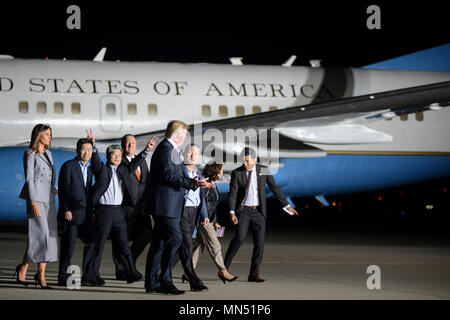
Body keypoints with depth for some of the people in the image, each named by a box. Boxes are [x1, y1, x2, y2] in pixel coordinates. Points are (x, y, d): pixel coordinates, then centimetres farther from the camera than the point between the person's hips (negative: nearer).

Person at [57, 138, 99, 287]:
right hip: (71, 213, -7)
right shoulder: (68, 166, -5)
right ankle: (63, 277, 7)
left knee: (92, 241, 1)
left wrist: (91, 211, 13)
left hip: (85, 213, 7)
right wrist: (66, 210, -16)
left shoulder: (89, 169, 17)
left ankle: (88, 277, 6)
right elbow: (63, 189, -10)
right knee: (68, 245, -3)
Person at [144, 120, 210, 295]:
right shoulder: (165, 148, -11)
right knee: (174, 238, -15)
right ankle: (165, 281, -15)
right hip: (165, 204, -11)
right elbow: (169, 175, -20)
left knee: (159, 243, 10)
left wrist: (194, 182, 16)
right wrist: (191, 183, -22)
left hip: (169, 206, 11)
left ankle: (152, 283, 12)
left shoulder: (172, 149, 22)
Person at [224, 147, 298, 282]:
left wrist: (286, 205, 5)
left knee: (259, 243, -2)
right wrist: (232, 212, -22)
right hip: (243, 210, -2)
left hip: (258, 212, 2)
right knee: (240, 237, -21)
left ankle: (254, 274, 6)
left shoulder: (263, 170, 0)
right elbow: (232, 194, -10)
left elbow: (275, 188, 5)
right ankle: (225, 267, -12)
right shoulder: (236, 173, -6)